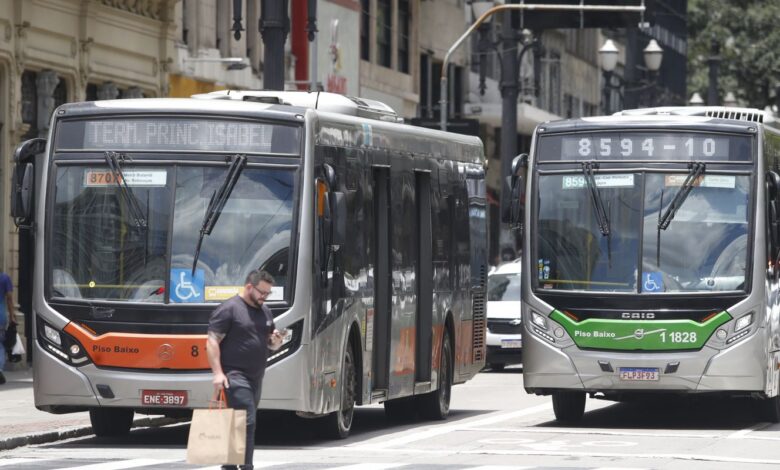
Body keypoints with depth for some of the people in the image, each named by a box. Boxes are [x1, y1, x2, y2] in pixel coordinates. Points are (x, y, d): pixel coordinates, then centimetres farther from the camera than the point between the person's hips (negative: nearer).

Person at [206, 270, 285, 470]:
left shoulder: (265, 311, 16)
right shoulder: (229, 309, -9)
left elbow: (272, 345, 25)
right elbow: (212, 341, -13)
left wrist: (276, 340, 0)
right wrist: (218, 373, -21)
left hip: (255, 377, 8)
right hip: (235, 376, -8)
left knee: (247, 421, 10)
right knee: (247, 420, -16)